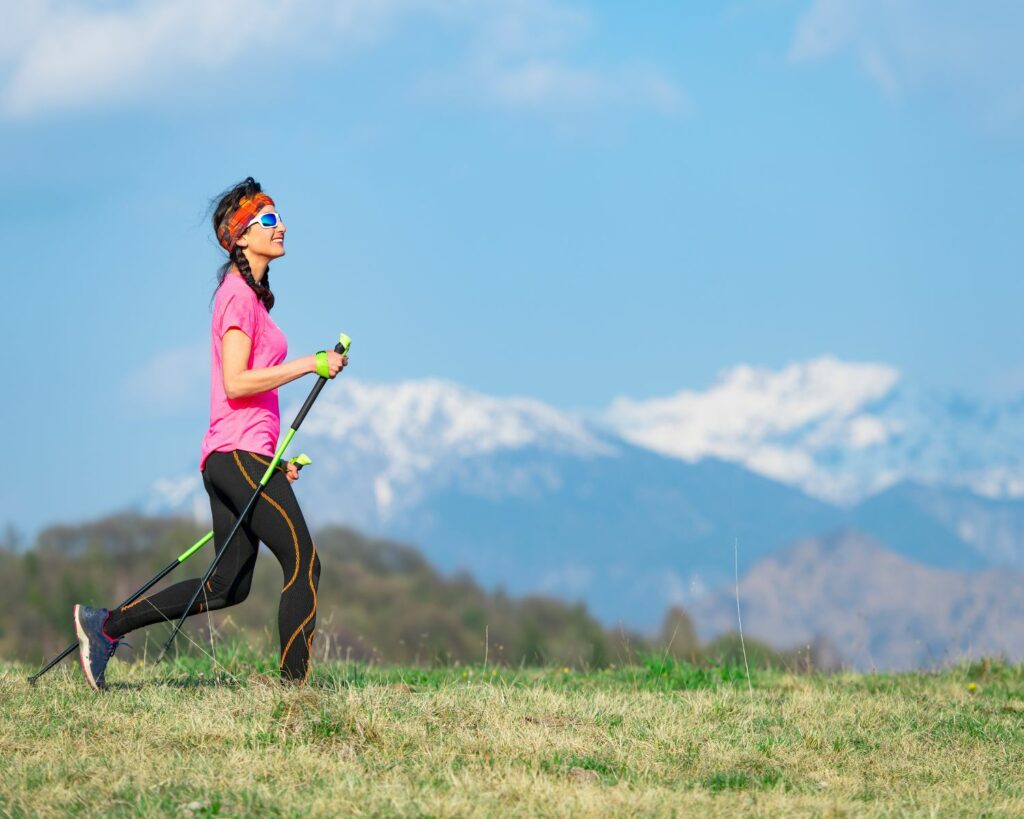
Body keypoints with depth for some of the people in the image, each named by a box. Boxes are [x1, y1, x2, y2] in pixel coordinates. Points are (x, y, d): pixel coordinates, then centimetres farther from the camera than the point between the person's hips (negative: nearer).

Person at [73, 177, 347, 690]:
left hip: (232, 456, 10)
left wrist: (276, 453, 22)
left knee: (227, 586, 8)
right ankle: (294, 682, -9)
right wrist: (311, 365, -15)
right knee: (303, 564, -9)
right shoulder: (239, 295, -9)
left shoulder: (247, 293, 21)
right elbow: (236, 382, -19)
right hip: (241, 454, -10)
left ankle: (104, 626, 10)